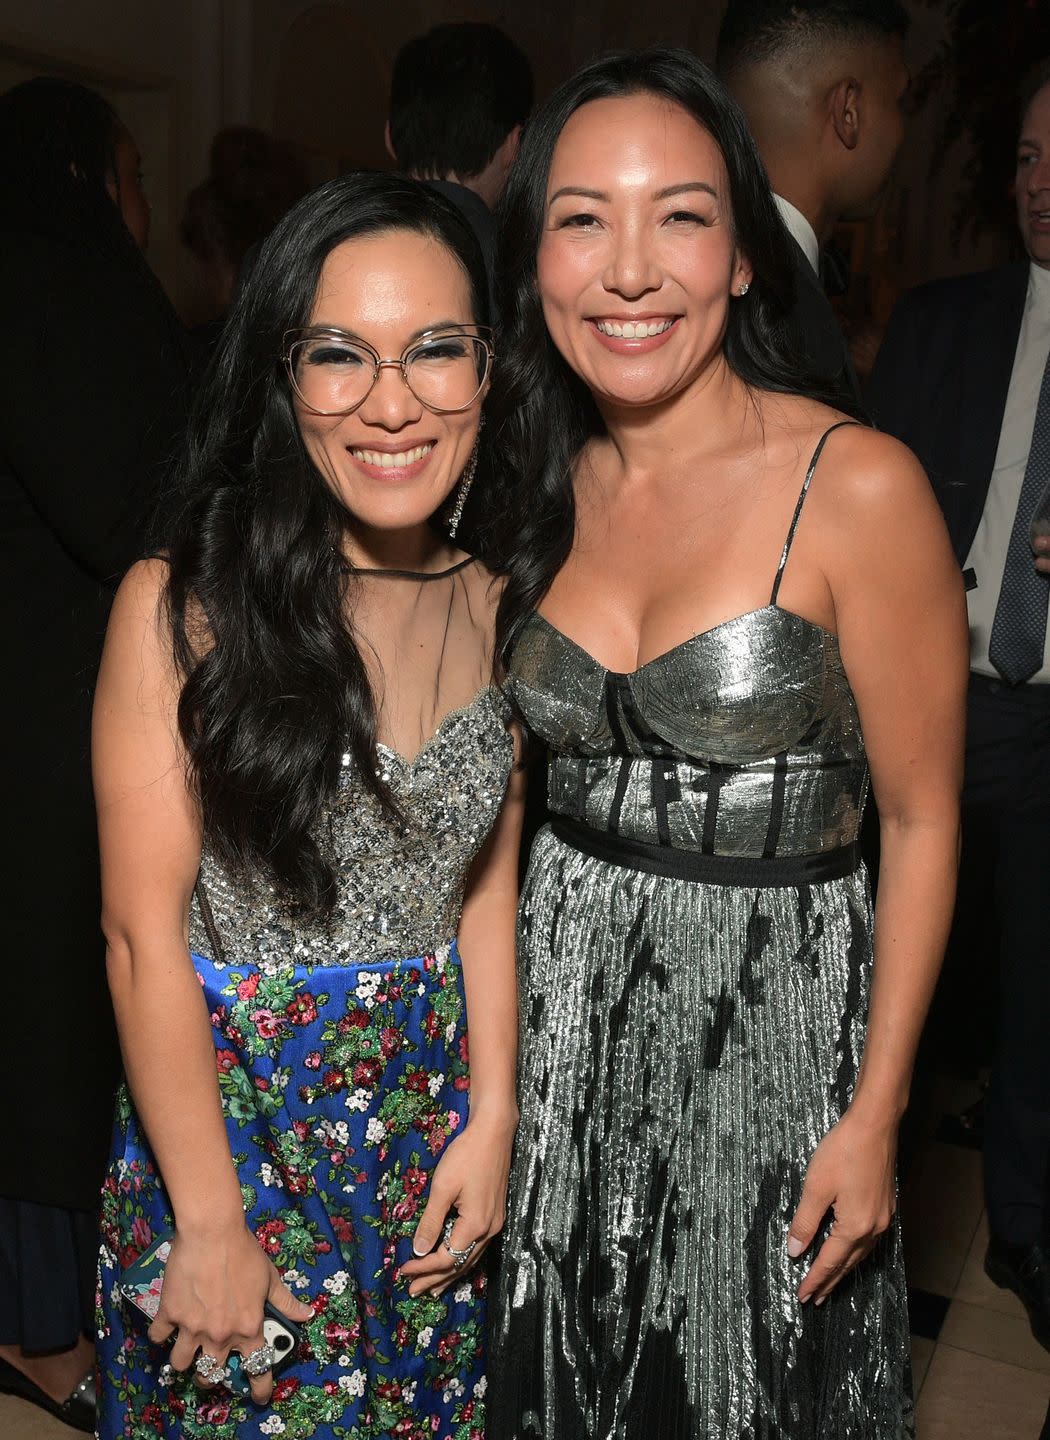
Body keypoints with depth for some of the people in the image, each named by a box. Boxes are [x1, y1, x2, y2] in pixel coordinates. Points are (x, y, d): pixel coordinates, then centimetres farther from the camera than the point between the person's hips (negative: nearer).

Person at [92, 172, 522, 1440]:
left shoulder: (493, 607, -2)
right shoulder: (180, 607, -16)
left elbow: (484, 889, 4)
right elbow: (144, 933, -15)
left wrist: (491, 1119, -1)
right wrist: (212, 1223, -12)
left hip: (434, 1114, 4)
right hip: (228, 1109, -4)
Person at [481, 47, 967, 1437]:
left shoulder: (858, 486, -18)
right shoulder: (544, 485, -1)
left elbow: (921, 820, -11)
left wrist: (876, 1114, -10)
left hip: (771, 1001, -4)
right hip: (562, 988, 5)